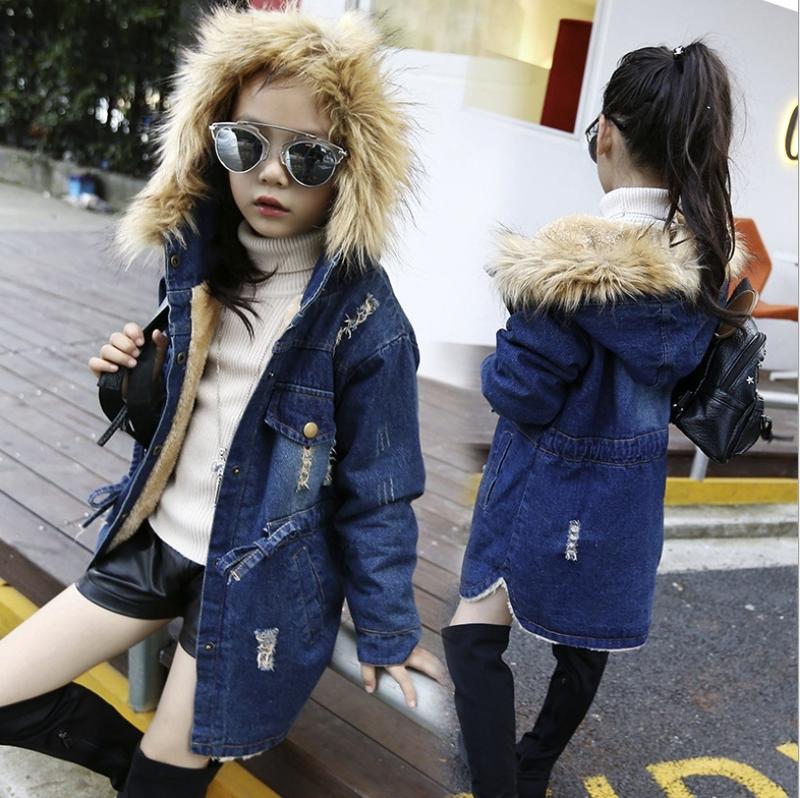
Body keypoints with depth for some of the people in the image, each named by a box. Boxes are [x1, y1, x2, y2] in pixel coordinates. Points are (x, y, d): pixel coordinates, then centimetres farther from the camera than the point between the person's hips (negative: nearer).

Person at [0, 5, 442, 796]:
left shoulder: (363, 319, -19)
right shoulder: (198, 261, -2)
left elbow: (375, 497, -11)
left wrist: (387, 632, -4)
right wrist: (135, 377, -8)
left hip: (255, 578, -6)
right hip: (156, 539, 6)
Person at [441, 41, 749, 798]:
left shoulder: (574, 260, -26)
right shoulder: (710, 258, -4)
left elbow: (520, 392, -20)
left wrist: (499, 360, -1)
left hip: (548, 482, -7)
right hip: (631, 482, 7)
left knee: (475, 636, 6)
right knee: (584, 636, 23)